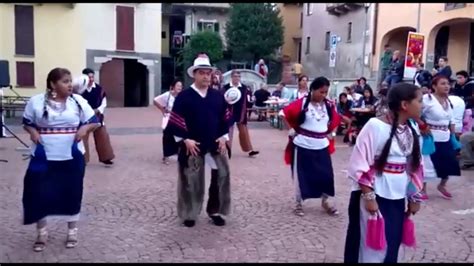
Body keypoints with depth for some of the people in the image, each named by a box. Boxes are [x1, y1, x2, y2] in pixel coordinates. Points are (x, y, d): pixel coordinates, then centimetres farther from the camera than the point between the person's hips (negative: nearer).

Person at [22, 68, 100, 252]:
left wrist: (85, 128, -15)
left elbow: (95, 121, 5)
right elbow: (27, 122, 9)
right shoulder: (36, 101, -4)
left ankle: (72, 231, 29)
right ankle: (42, 233, 23)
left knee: (72, 193, 10)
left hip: (71, 157, 1)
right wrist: (32, 132, -12)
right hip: (44, 158, -1)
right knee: (40, 194, 2)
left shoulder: (78, 101, -1)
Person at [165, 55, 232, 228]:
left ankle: (214, 210, 23)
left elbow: (225, 119, 11)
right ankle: (189, 214, 23)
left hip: (215, 144, 4)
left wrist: (223, 137, 1)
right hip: (192, 146, -4)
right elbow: (176, 122, -9)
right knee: (191, 180, 5)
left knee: (222, 176, 5)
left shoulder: (218, 96, 6)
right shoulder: (184, 96, -7)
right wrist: (186, 140, -15)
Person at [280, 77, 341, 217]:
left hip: (322, 147, 4)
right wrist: (292, 130, -7)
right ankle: (299, 203, 21)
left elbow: (336, 120, 19)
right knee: (301, 175, 6)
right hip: (302, 146, -4)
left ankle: (325, 202, 25)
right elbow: (285, 114, -6)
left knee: (326, 175, 4)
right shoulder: (301, 103, -10)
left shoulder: (329, 105, 3)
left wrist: (331, 133, 8)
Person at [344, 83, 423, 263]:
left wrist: (414, 197, 13)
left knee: (392, 246, 14)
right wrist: (368, 197, -17)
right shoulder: (375, 126, -17)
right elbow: (360, 165, -17)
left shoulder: (412, 130, 4)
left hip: (398, 197, 6)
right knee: (371, 247, 5)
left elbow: (415, 166, 12)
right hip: (374, 195, -6)